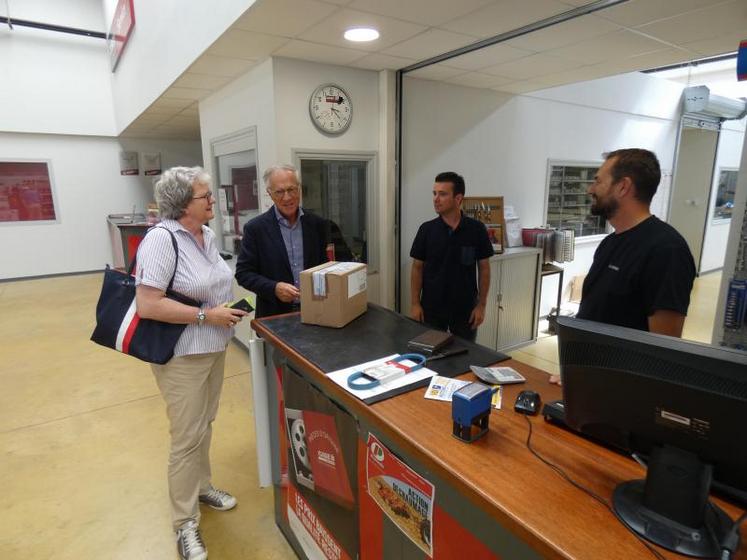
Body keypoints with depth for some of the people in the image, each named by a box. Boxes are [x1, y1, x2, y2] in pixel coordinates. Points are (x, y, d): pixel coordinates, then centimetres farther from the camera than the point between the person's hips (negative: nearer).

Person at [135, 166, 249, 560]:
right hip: (182, 355, -8)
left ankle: (201, 486, 44)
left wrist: (230, 305, 3)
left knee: (204, 425, 22)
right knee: (188, 436, 4)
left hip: (213, 348, 8)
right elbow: (147, 305, -26)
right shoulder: (161, 238, -21)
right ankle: (185, 523, 23)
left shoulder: (207, 234, 4)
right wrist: (206, 315, -23)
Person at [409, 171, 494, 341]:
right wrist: (415, 303, -5)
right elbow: (417, 268, 0)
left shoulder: (476, 229, -7)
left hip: (465, 308, 0)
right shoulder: (427, 229, -5)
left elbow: (484, 268, -1)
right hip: (432, 308, 1)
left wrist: (481, 304, -4)